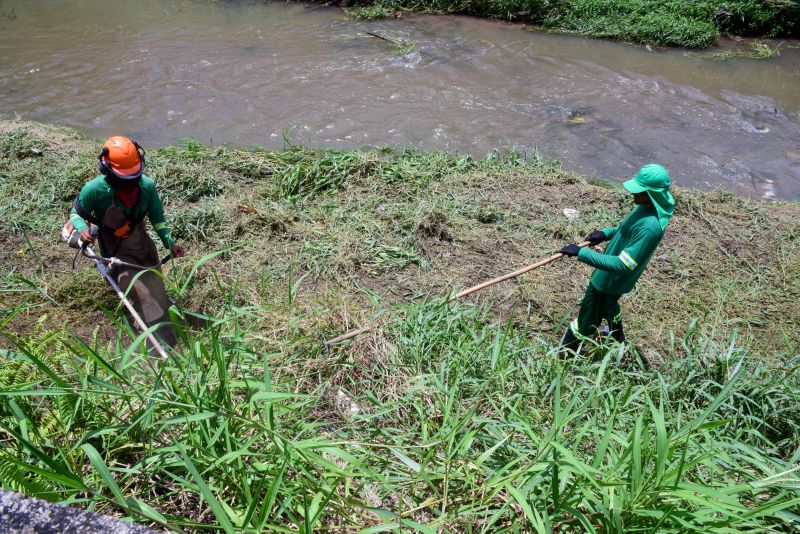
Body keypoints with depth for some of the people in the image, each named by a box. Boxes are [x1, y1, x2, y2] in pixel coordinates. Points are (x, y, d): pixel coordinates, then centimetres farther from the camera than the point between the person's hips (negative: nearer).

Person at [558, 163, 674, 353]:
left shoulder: (650, 227, -38)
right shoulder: (649, 207, -9)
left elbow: (622, 265, -38)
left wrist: (581, 253, -39)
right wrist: (606, 233, -4)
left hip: (611, 279, -10)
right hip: (613, 277, 10)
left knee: (587, 322, 10)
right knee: (607, 306, 36)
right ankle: (618, 341, 61)